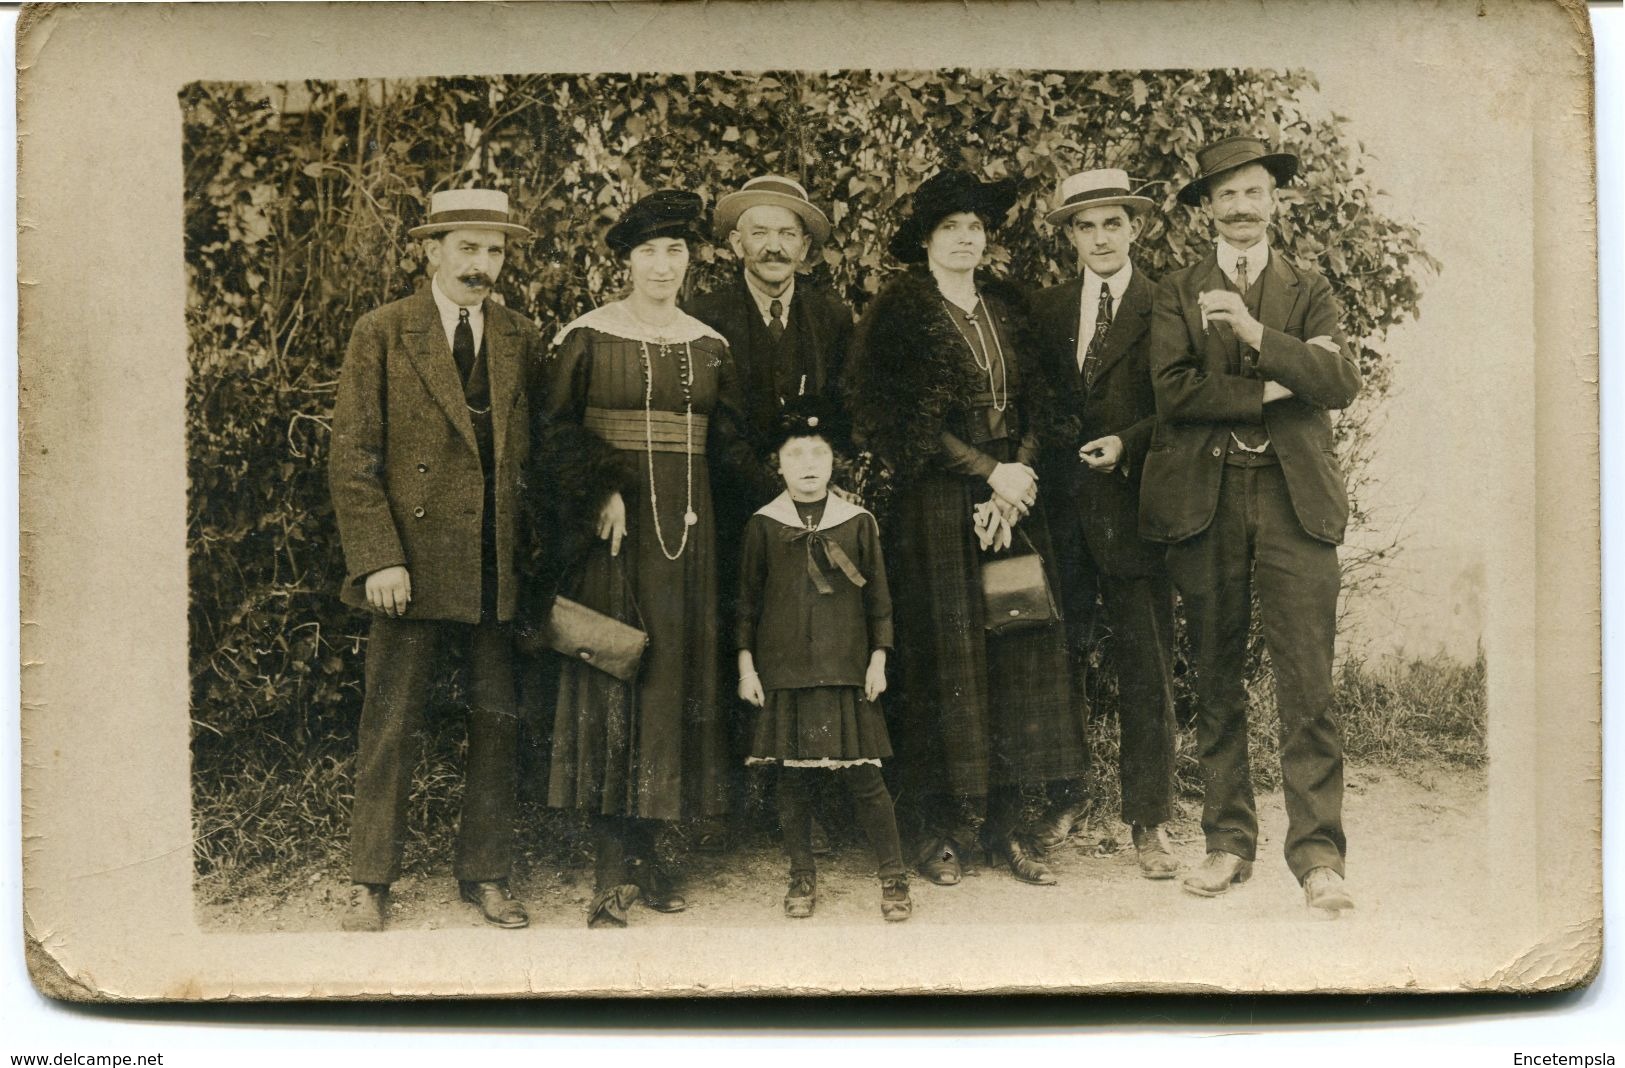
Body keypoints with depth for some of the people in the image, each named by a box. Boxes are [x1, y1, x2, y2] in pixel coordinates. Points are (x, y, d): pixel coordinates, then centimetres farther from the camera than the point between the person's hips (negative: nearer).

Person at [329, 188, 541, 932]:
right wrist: (377, 557, -12)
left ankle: (485, 875, 21)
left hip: (499, 567, 3)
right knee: (391, 729, 1)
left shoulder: (522, 341, 11)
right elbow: (353, 457, -4)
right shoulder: (382, 334, 1)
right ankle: (371, 884, 13)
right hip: (413, 564, -3)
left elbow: (540, 448, 15)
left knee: (498, 724, 8)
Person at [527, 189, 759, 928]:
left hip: (685, 524, 4)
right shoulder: (585, 336, -2)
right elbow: (554, 427, -7)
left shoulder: (709, 345, 10)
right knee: (611, 673, -6)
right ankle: (614, 872, -3)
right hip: (612, 522, -4)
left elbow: (727, 439, 12)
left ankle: (645, 851, 14)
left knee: (676, 676, 5)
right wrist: (601, 493, -17)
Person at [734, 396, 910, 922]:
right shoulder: (763, 525, 4)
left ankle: (893, 877, 8)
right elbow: (747, 600, 8)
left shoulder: (858, 522, 4)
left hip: (847, 671, -1)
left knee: (864, 777, -2)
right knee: (793, 780, 5)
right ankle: (802, 877, 19)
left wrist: (878, 659, 3)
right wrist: (746, 665, 4)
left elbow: (878, 598, 8)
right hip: (784, 672, 1)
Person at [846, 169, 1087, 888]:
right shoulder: (898, 311, -1)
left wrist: (1022, 468, -6)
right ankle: (942, 828, 2)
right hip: (937, 500, -5)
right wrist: (989, 472, -12)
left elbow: (1033, 403, 13)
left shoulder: (1007, 309, 16)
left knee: (1018, 648, 0)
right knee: (948, 652, -5)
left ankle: (1003, 822, 6)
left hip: (1013, 490, 5)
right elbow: (900, 416, -9)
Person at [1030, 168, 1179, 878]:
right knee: (1060, 660, 7)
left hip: (1134, 506, -3)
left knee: (1145, 669, -1)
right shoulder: (1046, 310, 14)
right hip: (1062, 506, 3)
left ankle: (1147, 820, 7)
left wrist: (1126, 442, -15)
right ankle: (1061, 800, 20)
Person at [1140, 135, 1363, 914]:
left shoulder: (1309, 292, 13)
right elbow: (1173, 389, -5)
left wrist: (1257, 332, -15)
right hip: (1204, 498, 1)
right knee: (1215, 682, 5)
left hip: (1295, 497, 0)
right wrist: (1270, 391, -8)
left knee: (1307, 681, -7)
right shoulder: (1177, 295, 12)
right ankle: (1228, 841, 13)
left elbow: (1341, 384, -4)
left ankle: (1317, 852, -4)